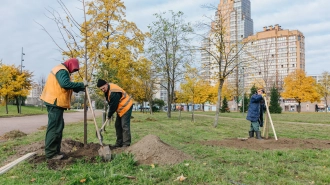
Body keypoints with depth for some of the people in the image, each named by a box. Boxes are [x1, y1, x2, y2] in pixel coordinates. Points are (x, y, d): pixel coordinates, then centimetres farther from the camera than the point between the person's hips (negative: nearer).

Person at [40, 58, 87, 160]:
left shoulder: (62, 70, 22)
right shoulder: (62, 70, -12)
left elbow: (66, 85, 20)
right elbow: (66, 84, -28)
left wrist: (80, 88, 9)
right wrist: (81, 84, -21)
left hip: (55, 102, 11)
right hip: (55, 102, -11)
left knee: (58, 127, 14)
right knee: (54, 127, -9)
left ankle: (55, 151, 19)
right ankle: (51, 153, -5)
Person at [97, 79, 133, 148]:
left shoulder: (114, 92, -30)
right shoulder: (107, 89, 2)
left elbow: (113, 105, -24)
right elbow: (111, 103, 13)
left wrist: (109, 115, -10)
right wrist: (109, 113, 6)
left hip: (126, 107, -10)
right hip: (120, 109, 10)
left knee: (125, 126, -12)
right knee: (117, 125, 11)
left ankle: (126, 144, -8)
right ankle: (119, 143, 18)